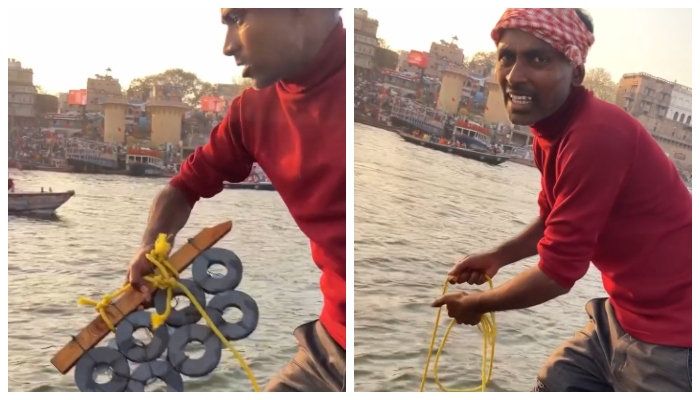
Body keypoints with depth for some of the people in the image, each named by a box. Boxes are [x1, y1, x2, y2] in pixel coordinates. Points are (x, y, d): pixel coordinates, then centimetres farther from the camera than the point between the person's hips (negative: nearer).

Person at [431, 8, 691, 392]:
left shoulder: (596, 135, -28)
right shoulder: (552, 130, 2)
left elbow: (557, 273, -23)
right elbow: (553, 222, 20)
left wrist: (476, 303, -9)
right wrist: (497, 256, 11)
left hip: (670, 330, -9)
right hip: (625, 314, 9)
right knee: (555, 383, 21)